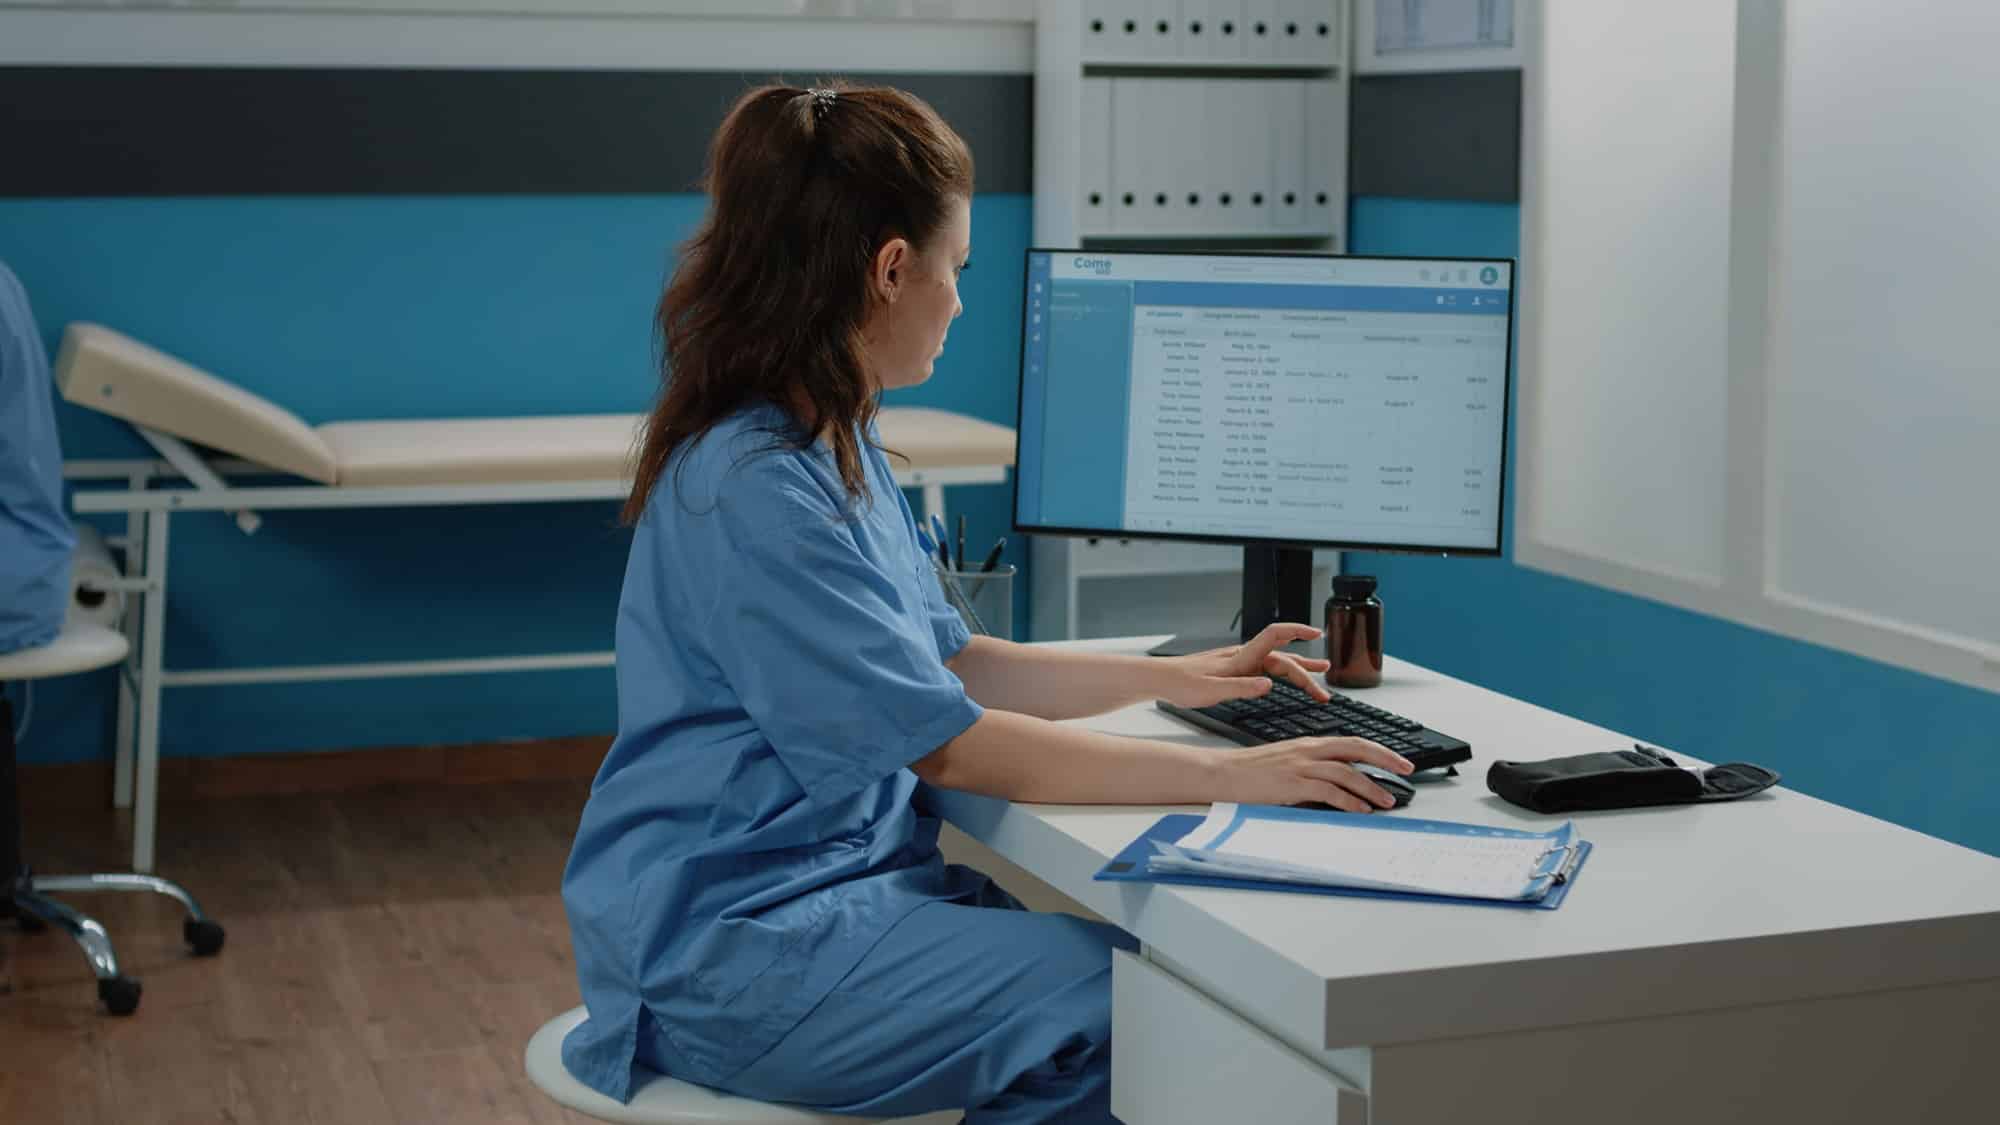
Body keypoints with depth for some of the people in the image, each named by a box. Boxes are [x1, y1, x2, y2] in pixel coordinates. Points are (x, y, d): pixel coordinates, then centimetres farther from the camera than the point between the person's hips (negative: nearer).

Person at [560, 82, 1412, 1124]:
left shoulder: (835, 448, 11)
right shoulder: (753, 489, -22)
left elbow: (944, 664, 18)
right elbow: (950, 743, -22)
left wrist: (1173, 676, 14)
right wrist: (1230, 775, -19)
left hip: (843, 874, 9)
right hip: (734, 946, -9)